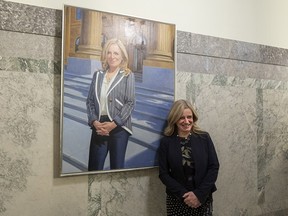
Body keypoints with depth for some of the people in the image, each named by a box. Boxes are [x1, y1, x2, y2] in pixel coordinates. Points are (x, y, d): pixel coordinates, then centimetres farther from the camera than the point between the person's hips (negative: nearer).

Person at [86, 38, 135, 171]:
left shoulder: (128, 76, 2)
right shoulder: (97, 75, 12)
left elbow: (130, 103, -5)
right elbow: (90, 101, 9)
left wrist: (114, 123, -13)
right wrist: (94, 121, -7)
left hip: (119, 127, -2)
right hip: (99, 127, 3)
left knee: (117, 166, 6)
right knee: (94, 167, 4)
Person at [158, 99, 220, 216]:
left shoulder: (204, 137, -2)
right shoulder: (166, 142, -4)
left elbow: (214, 167, -3)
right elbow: (163, 173, -5)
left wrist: (199, 194, -12)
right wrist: (183, 194, -13)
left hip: (203, 198, 1)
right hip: (176, 200, 0)